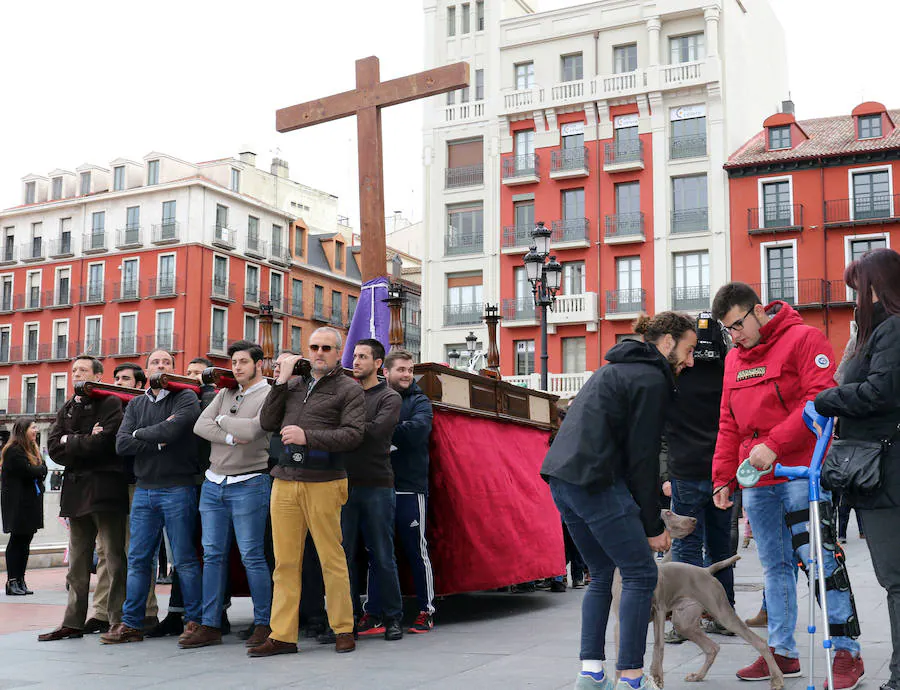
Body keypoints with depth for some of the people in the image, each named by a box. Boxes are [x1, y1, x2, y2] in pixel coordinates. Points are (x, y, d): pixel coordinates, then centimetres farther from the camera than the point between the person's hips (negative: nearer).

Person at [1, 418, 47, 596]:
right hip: (18, 503, -8)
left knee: (25, 541, 8)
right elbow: (28, 471, -19)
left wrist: (37, 471, -9)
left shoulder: (32, 449, 18)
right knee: (17, 540, -6)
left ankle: (20, 581, 11)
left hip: (31, 502, 8)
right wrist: (40, 470, -1)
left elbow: (43, 470, 11)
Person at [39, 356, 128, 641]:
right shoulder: (66, 409, 19)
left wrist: (70, 442, -2)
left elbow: (105, 442, -15)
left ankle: (118, 621, -1)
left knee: (113, 558, -3)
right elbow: (54, 449, 7)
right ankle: (74, 622, 14)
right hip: (76, 488, 7)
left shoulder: (111, 403, -1)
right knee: (77, 562, 9)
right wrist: (86, 443, -7)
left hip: (105, 487, -7)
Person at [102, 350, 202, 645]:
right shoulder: (135, 404, 13)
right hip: (144, 489, 5)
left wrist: (140, 434, -4)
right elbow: (121, 444, 0)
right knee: (137, 560, 7)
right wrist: (159, 440, -10)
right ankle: (131, 623, 13)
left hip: (178, 488, -5)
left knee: (185, 560, 0)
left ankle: (195, 620, 8)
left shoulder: (186, 398, -1)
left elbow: (172, 429, -20)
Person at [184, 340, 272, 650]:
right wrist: (230, 438, -12)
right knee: (213, 555, 7)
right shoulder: (226, 393, 14)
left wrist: (222, 420, -3)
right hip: (213, 483, 6)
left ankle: (263, 624, 6)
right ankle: (210, 626, 12)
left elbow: (251, 429, -20)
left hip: (248, 485, -6)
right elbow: (200, 425, 3)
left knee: (252, 557, -3)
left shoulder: (270, 396, -5)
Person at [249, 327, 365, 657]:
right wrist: (281, 381, 5)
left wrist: (308, 437, -15)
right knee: (285, 561, 3)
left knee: (331, 558, -1)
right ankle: (282, 635, 7)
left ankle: (343, 630, 11)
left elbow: (353, 434, -8)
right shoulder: (294, 385, 19)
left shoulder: (349, 390, 3)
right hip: (285, 481, 4)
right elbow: (267, 423, 13)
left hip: (323, 484, -4)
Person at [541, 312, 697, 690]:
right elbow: (642, 458, -10)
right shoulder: (652, 380, -5)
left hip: (561, 476, 10)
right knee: (640, 574, -1)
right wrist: (653, 526, -4)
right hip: (595, 481, -10)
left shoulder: (615, 369, 24)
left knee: (601, 574, 17)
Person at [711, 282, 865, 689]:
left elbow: (822, 399, -16)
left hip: (800, 474, -7)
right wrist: (723, 477, 12)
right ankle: (783, 652, 19)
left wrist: (775, 444, -21)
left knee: (819, 559, -8)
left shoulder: (803, 339, -5)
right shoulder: (734, 358, 17)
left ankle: (847, 652, 1)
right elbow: (728, 423, 19)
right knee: (775, 567, 11)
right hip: (755, 481, 7)